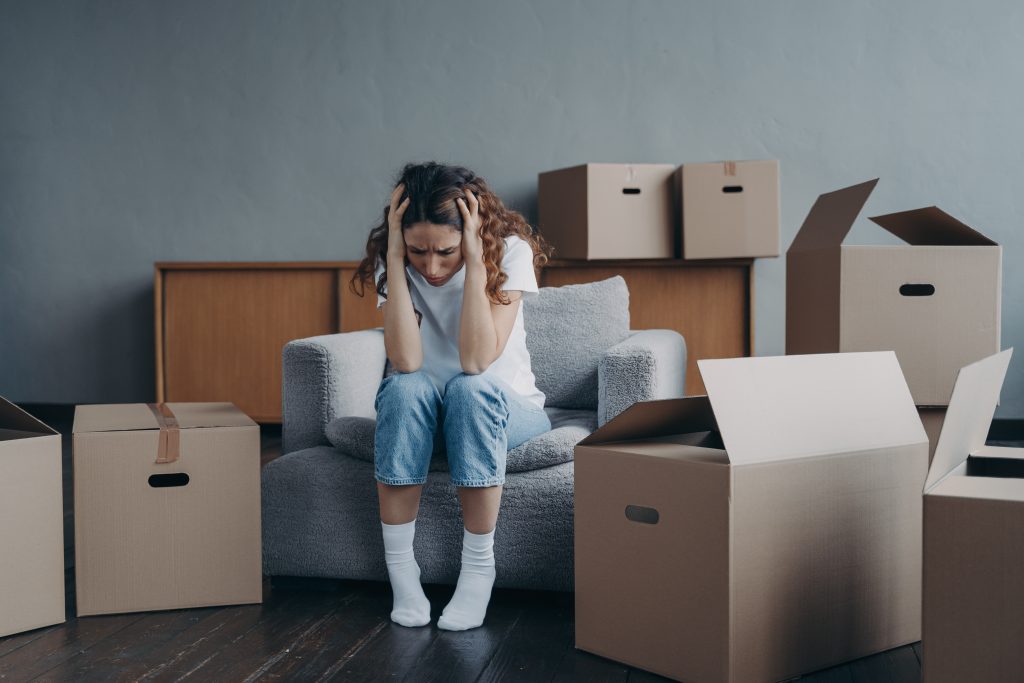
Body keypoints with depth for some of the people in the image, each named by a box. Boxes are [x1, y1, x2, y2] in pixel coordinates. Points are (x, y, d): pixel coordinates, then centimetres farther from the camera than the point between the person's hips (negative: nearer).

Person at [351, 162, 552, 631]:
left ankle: (478, 567, -25)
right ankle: (400, 569, -24)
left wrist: (474, 260, -32)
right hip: (422, 415, 2)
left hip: (506, 409, -1)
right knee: (406, 387, -33)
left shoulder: (510, 250, -18)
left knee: (470, 388, -35)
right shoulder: (394, 260, -12)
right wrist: (396, 258, -29)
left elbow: (476, 361, -29)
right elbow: (406, 362, -27)